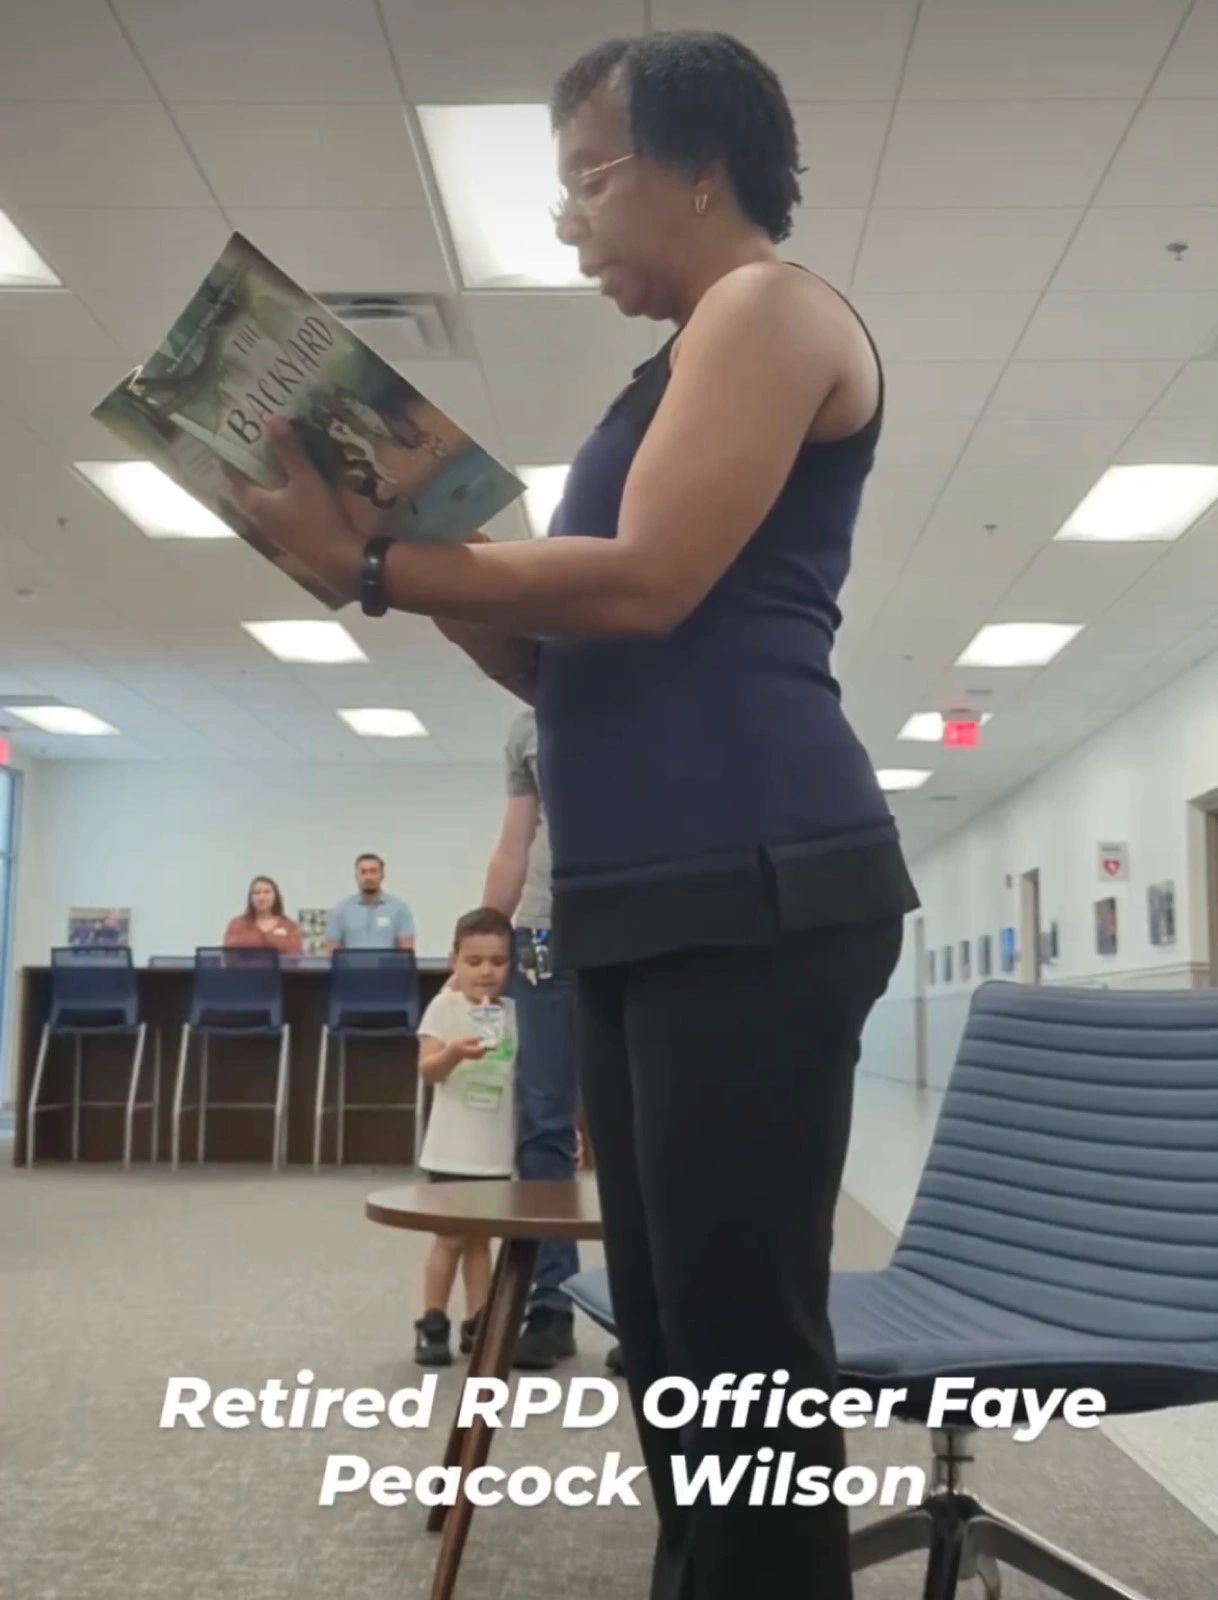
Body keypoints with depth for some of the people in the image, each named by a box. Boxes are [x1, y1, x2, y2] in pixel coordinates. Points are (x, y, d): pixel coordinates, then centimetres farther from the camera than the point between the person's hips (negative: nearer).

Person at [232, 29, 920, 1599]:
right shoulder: (686, 367, 26)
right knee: (671, 1338, 11)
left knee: (742, 1343, -6)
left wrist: (369, 565, -8)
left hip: (754, 890, -10)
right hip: (650, 904, 10)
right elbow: (567, 663, 23)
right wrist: (402, 550, 11)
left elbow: (646, 585, -15)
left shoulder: (770, 308, 0)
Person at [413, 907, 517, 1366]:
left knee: (480, 1237, 12)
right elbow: (427, 1070, -13)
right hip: (453, 1147, -4)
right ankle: (432, 1326, 10)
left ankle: (477, 1326, 19)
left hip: (497, 1148, 4)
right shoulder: (445, 1006, -7)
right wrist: (454, 1052, -34)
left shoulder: (513, 1013, 4)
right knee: (449, 1237, 1)